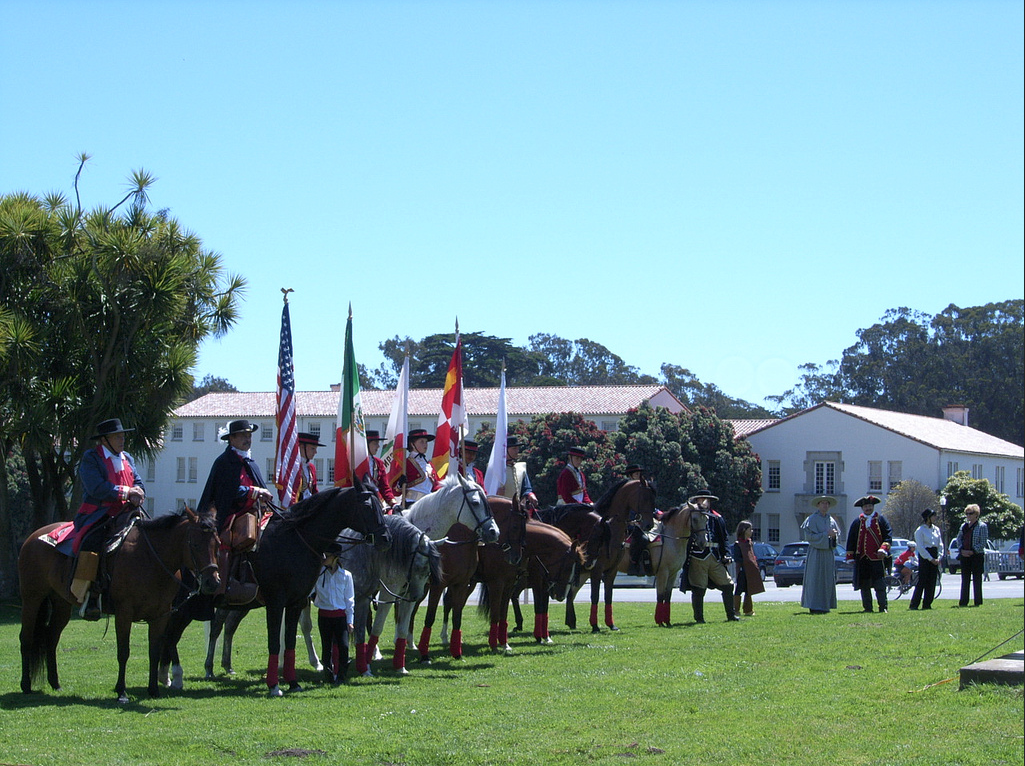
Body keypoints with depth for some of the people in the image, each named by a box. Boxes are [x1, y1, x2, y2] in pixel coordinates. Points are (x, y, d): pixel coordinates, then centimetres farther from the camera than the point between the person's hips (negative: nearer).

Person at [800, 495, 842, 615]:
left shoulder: (831, 520, 14)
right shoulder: (812, 519, -4)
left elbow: (838, 535, 19)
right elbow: (808, 536, -12)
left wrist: (834, 536, -5)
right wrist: (826, 534, -16)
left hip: (829, 553, 6)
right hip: (816, 553, -6)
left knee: (828, 581, 5)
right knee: (815, 580, -7)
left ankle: (825, 606, 10)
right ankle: (814, 607, -7)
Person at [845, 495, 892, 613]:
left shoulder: (881, 519, 6)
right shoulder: (857, 522, 12)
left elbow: (888, 536, 1)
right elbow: (851, 540, 13)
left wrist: (883, 549, -15)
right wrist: (850, 557, 7)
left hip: (877, 558, -3)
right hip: (862, 558, 3)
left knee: (880, 584, -6)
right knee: (864, 585, 4)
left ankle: (883, 607, -2)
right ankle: (867, 607, 9)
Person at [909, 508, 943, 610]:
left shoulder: (936, 529, 12)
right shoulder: (920, 530, -6)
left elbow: (940, 544, 14)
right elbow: (920, 547, -10)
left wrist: (939, 558, 0)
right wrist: (931, 559, -12)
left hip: (934, 557, 6)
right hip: (924, 556, -6)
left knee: (932, 582, 4)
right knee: (921, 582, -9)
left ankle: (927, 604, 9)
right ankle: (914, 605, -7)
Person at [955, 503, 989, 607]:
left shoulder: (982, 526, -4)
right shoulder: (964, 526, 13)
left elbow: (983, 543, -9)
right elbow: (959, 539, 14)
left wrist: (972, 551, -14)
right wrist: (962, 550, -3)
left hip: (977, 556, -5)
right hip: (964, 556, 5)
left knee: (977, 579, -2)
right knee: (965, 579, 6)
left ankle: (978, 601, 3)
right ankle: (963, 601, 9)